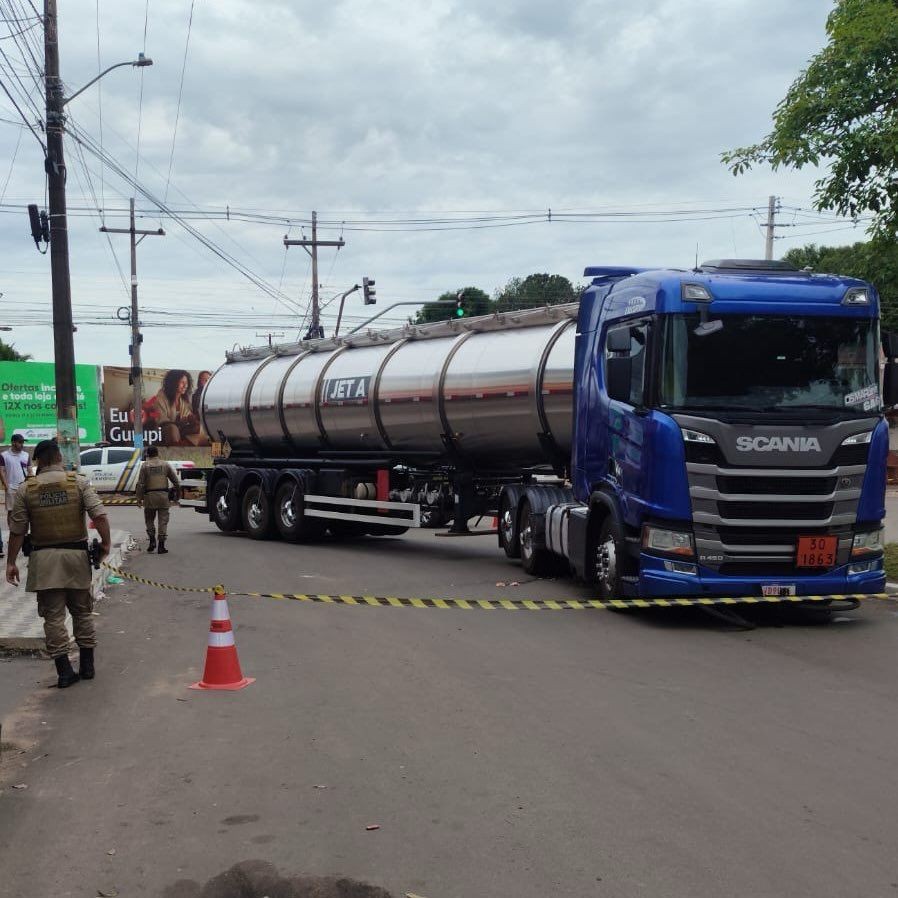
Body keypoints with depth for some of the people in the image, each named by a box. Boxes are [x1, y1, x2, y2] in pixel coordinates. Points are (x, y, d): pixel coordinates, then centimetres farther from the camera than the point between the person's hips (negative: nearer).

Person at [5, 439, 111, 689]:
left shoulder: (26, 489, -1)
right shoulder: (78, 482, -2)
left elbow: (17, 530, 0)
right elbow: (99, 514, -12)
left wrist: (11, 562, 8)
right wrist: (105, 542, 0)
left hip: (44, 558, -1)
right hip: (76, 555, 1)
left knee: (53, 615, 4)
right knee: (82, 611, 15)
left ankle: (64, 670, 1)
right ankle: (87, 665, 19)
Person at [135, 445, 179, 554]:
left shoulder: (145, 465, 0)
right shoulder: (165, 465, 6)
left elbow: (140, 483, -3)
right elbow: (175, 480, 7)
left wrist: (139, 498, 2)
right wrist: (177, 488, 21)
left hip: (149, 496, -1)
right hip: (163, 495, 1)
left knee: (149, 519, 15)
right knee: (163, 520, 3)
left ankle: (152, 541, 4)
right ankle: (161, 545, 0)